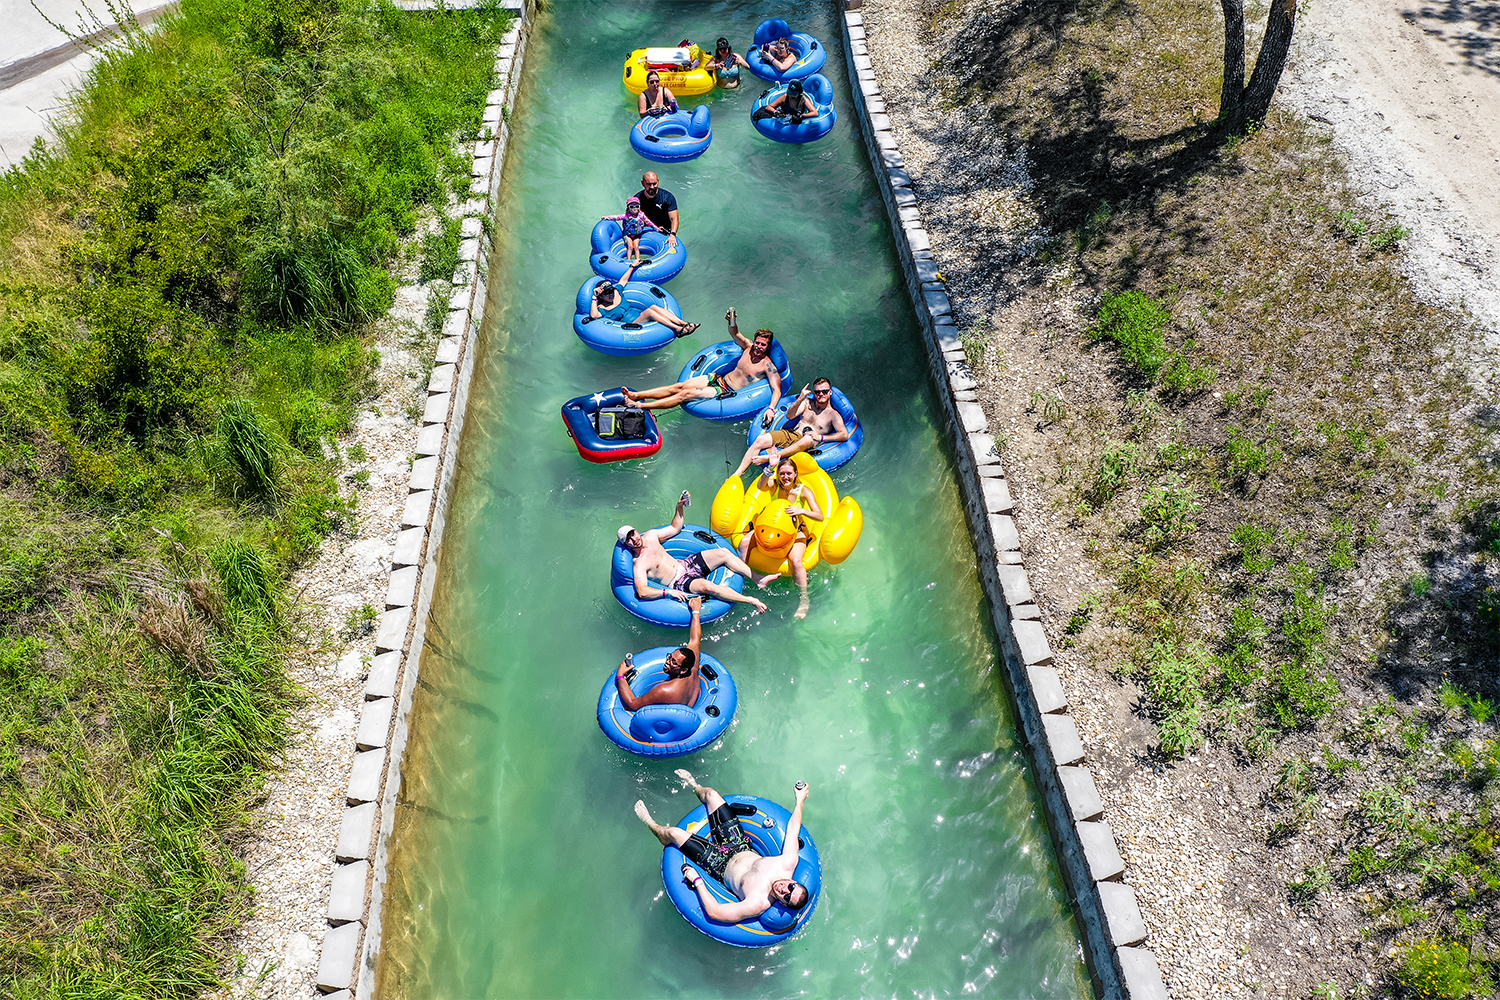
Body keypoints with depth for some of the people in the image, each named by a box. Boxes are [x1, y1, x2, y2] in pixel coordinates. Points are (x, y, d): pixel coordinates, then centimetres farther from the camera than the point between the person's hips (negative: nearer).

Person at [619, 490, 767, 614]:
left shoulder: (650, 536, 6)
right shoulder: (639, 564, -16)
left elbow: (675, 528, 19)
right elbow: (642, 592, -27)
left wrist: (679, 506, 4)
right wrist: (668, 592, -34)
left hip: (686, 563, 8)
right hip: (680, 583, -8)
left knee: (723, 553, -11)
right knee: (707, 586, -37)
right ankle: (751, 601, -30)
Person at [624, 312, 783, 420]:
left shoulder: (767, 366, -14)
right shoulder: (748, 347, 5)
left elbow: (777, 390, -20)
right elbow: (735, 333, 9)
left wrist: (771, 409, -40)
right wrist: (732, 320, -15)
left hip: (726, 391, -6)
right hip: (718, 378, 6)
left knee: (686, 394, -18)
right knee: (679, 386, -9)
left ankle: (639, 406, -19)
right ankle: (635, 395, -11)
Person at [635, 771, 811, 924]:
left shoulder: (758, 904, -40)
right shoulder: (788, 864, -28)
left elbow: (714, 912, -38)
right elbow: (793, 828, -14)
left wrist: (697, 880, -34)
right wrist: (800, 800, -5)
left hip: (722, 866, -5)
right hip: (742, 848, 5)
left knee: (674, 833, -7)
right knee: (711, 794, 5)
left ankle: (651, 824, 35)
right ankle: (694, 785, 48)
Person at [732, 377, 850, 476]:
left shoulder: (833, 414, 7)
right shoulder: (807, 403, 18)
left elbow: (845, 435, -7)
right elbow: (789, 416, 3)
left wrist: (820, 437, -17)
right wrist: (800, 400, -13)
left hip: (804, 442, -4)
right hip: (789, 434, 4)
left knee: (808, 439, -41)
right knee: (760, 440, -21)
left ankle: (770, 457, -40)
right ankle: (737, 474, -21)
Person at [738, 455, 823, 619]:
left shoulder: (803, 491, -15)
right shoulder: (775, 485, -10)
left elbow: (820, 516, -22)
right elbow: (760, 486, -35)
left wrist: (801, 511, -40)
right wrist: (770, 468, -50)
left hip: (796, 533, -3)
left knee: (796, 561, -32)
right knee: (744, 542, -20)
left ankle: (804, 600, -16)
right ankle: (751, 579, -7)